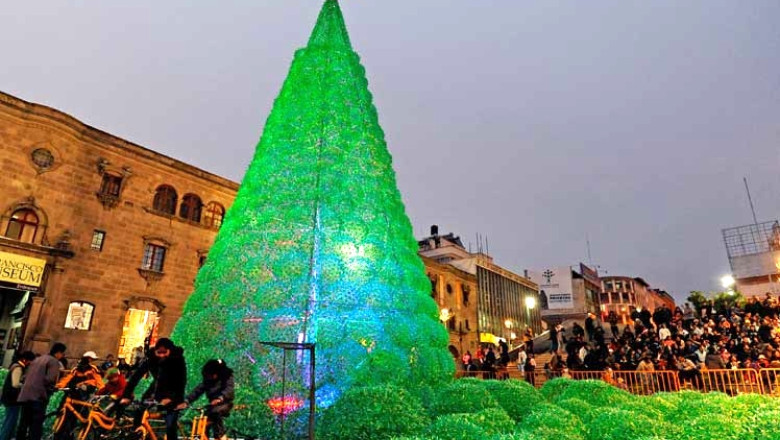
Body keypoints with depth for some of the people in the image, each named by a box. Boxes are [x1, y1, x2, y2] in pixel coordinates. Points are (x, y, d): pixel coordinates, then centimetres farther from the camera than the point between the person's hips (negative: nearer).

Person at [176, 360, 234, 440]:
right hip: (213, 404, 6)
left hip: (225, 403, -6)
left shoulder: (227, 377, -12)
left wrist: (219, 398, -50)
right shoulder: (207, 380, 2)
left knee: (215, 412, -34)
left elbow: (229, 389, -30)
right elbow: (197, 391, -9)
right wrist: (186, 402, -25)